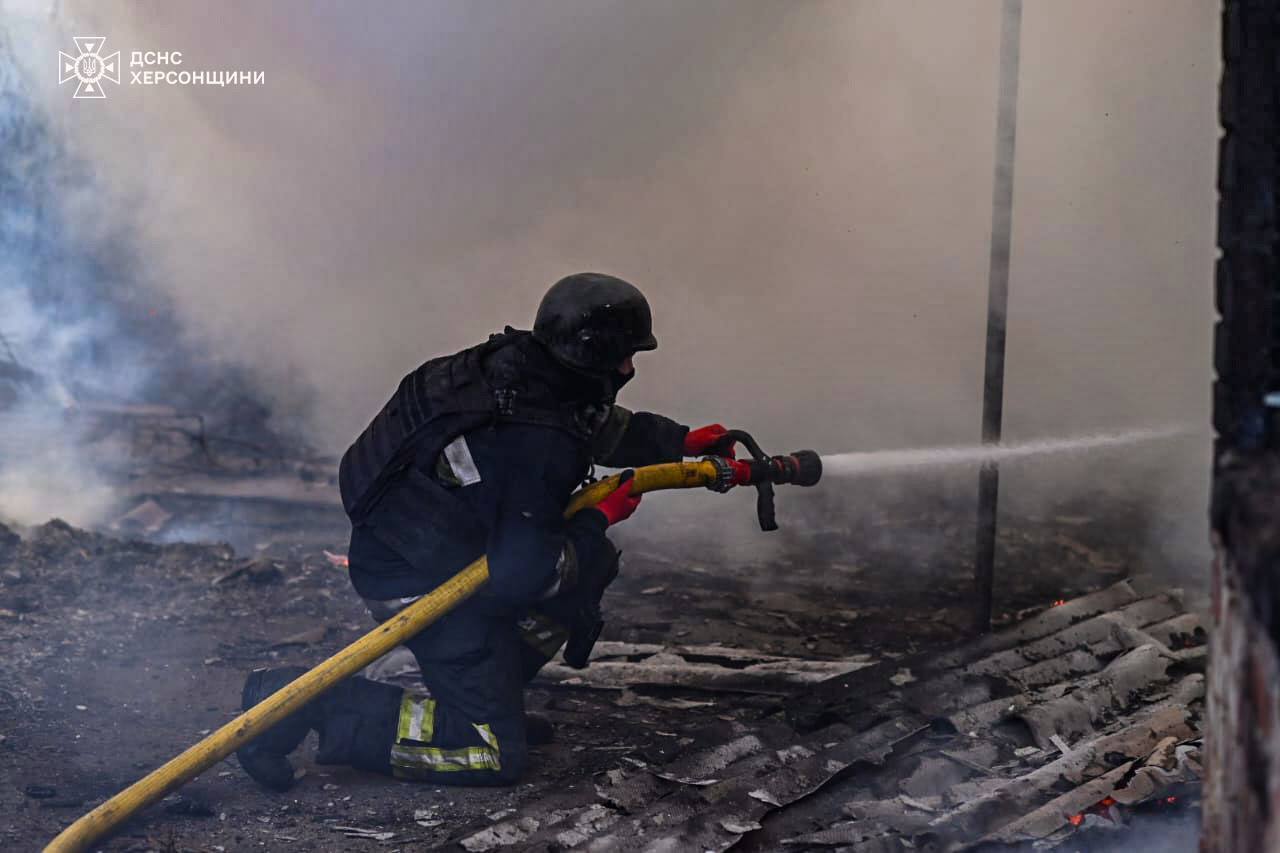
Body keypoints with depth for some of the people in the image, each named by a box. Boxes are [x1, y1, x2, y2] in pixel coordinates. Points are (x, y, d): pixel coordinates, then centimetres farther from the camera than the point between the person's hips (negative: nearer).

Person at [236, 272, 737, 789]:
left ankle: (491, 697, 18)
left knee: (594, 567, 15)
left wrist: (683, 441, 25)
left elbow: (599, 423, 19)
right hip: (419, 587, -10)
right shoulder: (539, 446, -29)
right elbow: (525, 575, -26)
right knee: (495, 755, -4)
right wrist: (600, 519, -13)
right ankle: (308, 703, -8)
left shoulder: (516, 363, -2)